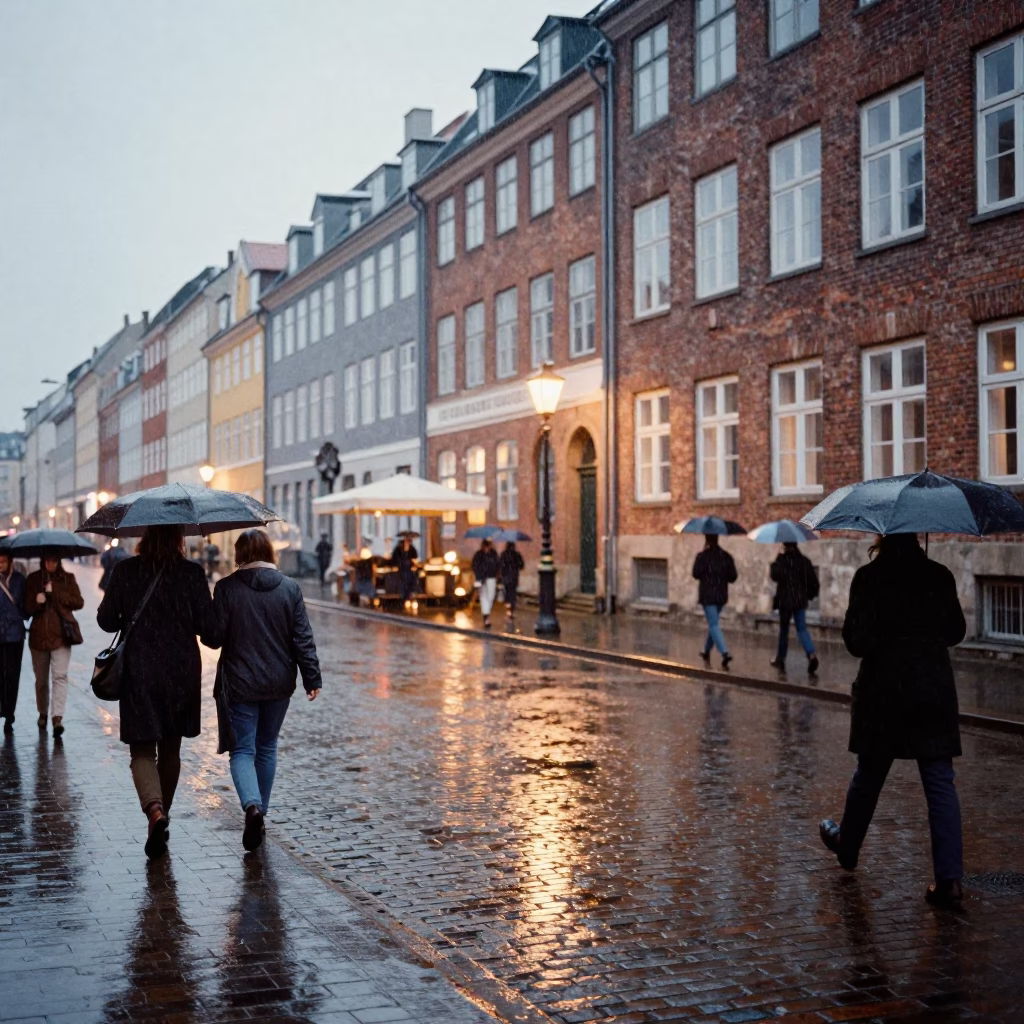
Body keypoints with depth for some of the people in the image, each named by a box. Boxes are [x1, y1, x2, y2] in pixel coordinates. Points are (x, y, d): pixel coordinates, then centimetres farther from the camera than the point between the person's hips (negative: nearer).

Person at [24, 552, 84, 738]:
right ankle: (43, 713, 32)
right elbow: (26, 609, 5)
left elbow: (78, 602, -1)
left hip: (61, 634, -2)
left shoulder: (67, 578, 5)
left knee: (60, 676, -15)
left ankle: (57, 718, -24)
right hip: (39, 635, 2)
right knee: (41, 679, 12)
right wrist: (36, 602, -17)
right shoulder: (33, 579, 7)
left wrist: (55, 593, -11)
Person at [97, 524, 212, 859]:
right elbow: (206, 623, -7)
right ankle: (162, 814, 28)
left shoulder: (124, 571, -5)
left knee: (142, 750, 1)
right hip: (182, 672, 1)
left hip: (138, 672, -1)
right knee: (170, 749, 18)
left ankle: (155, 810, -23)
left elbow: (106, 620, -1)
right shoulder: (192, 572, -7)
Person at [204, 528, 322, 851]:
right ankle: (260, 811, 25)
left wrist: (206, 630, 14)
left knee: (243, 750, 2)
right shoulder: (289, 588, -1)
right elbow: (303, 638, -2)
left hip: (239, 683, -3)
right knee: (267, 748, 18)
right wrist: (312, 678, 3)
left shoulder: (227, 588, -10)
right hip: (279, 683, 3)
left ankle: (252, 806, -22)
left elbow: (214, 637, -9)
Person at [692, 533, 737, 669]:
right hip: (722, 595, 5)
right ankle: (706, 651, 32)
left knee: (714, 625, -8)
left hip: (707, 595, -5)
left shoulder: (702, 556, -10)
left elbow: (696, 574, -10)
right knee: (713, 623, 21)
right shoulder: (726, 556, 2)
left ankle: (725, 652, -25)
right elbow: (733, 577, 2)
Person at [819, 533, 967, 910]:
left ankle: (847, 846, 36)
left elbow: (856, 642, -13)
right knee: (940, 783, 1)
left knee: (869, 774, 16)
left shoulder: (868, 578, -11)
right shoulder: (940, 576, 0)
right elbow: (955, 632, 10)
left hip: (884, 690, -2)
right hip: (935, 690, 2)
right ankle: (949, 877, -6)